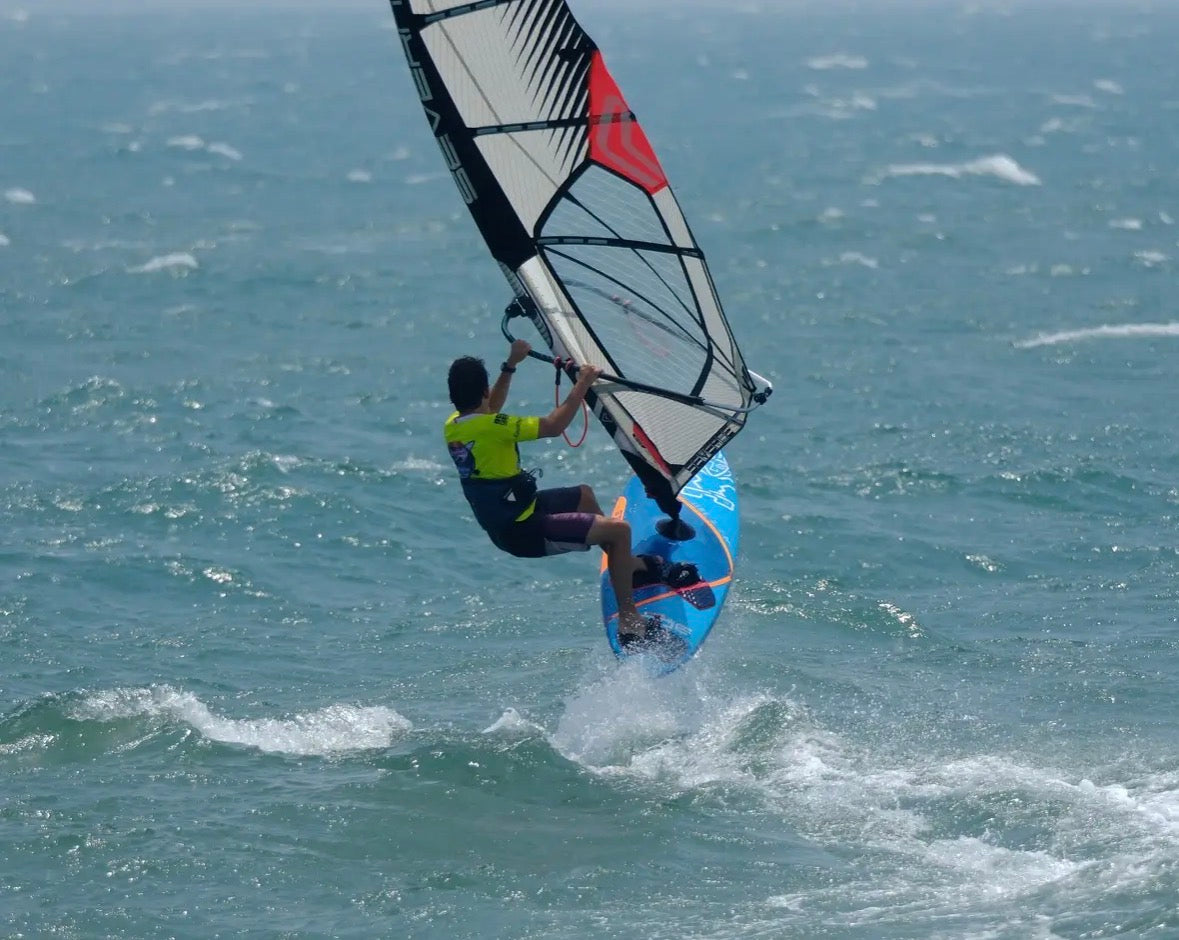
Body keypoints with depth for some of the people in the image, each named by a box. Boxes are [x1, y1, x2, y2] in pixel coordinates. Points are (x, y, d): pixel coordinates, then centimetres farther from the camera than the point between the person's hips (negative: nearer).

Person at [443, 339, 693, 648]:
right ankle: (629, 622, -4)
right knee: (619, 529, -9)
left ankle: (632, 565, 40)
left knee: (583, 495, 30)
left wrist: (510, 365, 21)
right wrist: (582, 386, -11)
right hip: (523, 533, -9)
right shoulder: (491, 428, -27)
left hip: (498, 522, 9)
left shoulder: (452, 426, 0)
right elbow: (554, 425, -23)